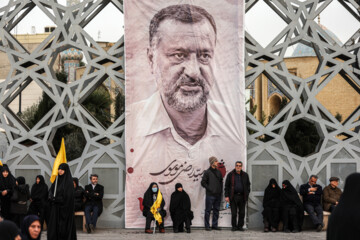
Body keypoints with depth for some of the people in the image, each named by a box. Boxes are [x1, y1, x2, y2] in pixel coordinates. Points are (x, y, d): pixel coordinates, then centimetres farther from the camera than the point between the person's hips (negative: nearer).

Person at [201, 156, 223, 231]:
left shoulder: (219, 172, 12)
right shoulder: (207, 172, -5)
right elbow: (203, 183, -6)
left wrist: (221, 190, 9)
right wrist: (209, 189, -11)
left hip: (218, 195, 6)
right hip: (210, 195, -6)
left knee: (216, 210, 9)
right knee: (208, 210, -2)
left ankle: (214, 225, 16)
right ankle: (207, 226, 2)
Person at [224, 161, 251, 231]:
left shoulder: (245, 175, 9)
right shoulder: (230, 175, 2)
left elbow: (248, 185, 14)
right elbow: (226, 186, 2)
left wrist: (247, 195, 3)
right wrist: (226, 196, -5)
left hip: (242, 196, 2)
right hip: (233, 196, -2)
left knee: (242, 213, 4)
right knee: (234, 213, -1)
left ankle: (240, 226, 14)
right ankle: (234, 226, 9)